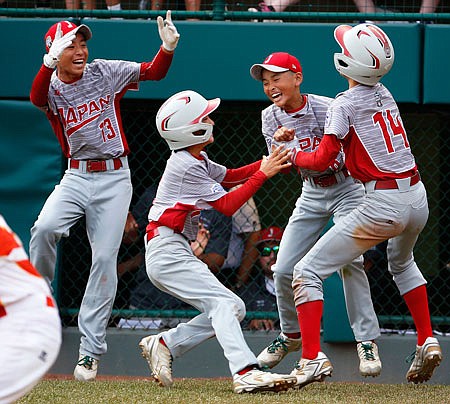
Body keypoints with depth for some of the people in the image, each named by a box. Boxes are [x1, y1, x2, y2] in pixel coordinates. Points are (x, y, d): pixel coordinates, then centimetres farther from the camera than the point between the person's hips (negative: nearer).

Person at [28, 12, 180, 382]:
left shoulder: (106, 72, 1)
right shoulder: (51, 87, -1)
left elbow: (154, 72, -3)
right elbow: (37, 97, -25)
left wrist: (167, 48, -24)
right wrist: (51, 62, -43)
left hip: (114, 177, 0)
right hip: (76, 176, 0)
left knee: (105, 258, -5)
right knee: (44, 229, -27)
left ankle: (90, 351, -2)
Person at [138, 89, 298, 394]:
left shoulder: (196, 160, 12)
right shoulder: (186, 167, -16)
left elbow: (230, 176, 22)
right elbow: (228, 206, -14)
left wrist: (271, 161, 7)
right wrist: (263, 174, -14)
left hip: (176, 252, 10)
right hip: (167, 252, -10)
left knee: (235, 309, 5)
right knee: (224, 304, -22)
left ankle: (164, 344, 11)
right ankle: (246, 373, -38)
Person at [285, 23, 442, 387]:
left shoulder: (345, 104, -9)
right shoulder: (385, 94, 10)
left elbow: (322, 160, -10)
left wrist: (292, 155, 7)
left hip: (384, 204, -8)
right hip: (418, 199, 8)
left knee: (307, 272, -2)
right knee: (402, 263, 39)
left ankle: (312, 358, -13)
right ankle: (427, 343, 32)